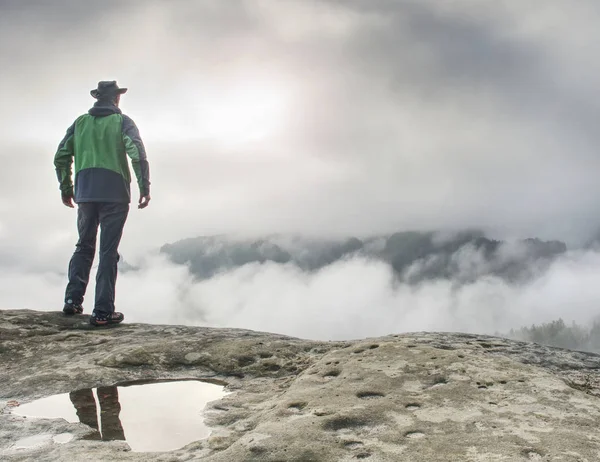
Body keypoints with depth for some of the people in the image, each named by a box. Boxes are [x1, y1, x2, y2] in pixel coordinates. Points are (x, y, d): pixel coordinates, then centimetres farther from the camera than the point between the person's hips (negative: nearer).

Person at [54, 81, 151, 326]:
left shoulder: (80, 122, 14)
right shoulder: (122, 121, 2)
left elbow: (61, 157, 12)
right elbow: (138, 154, -12)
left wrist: (65, 189, 19)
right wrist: (145, 187, -8)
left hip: (85, 193, 4)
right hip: (114, 194, -4)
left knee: (84, 247, 18)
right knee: (108, 252, -1)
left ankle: (73, 300, 11)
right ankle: (103, 311, -1)